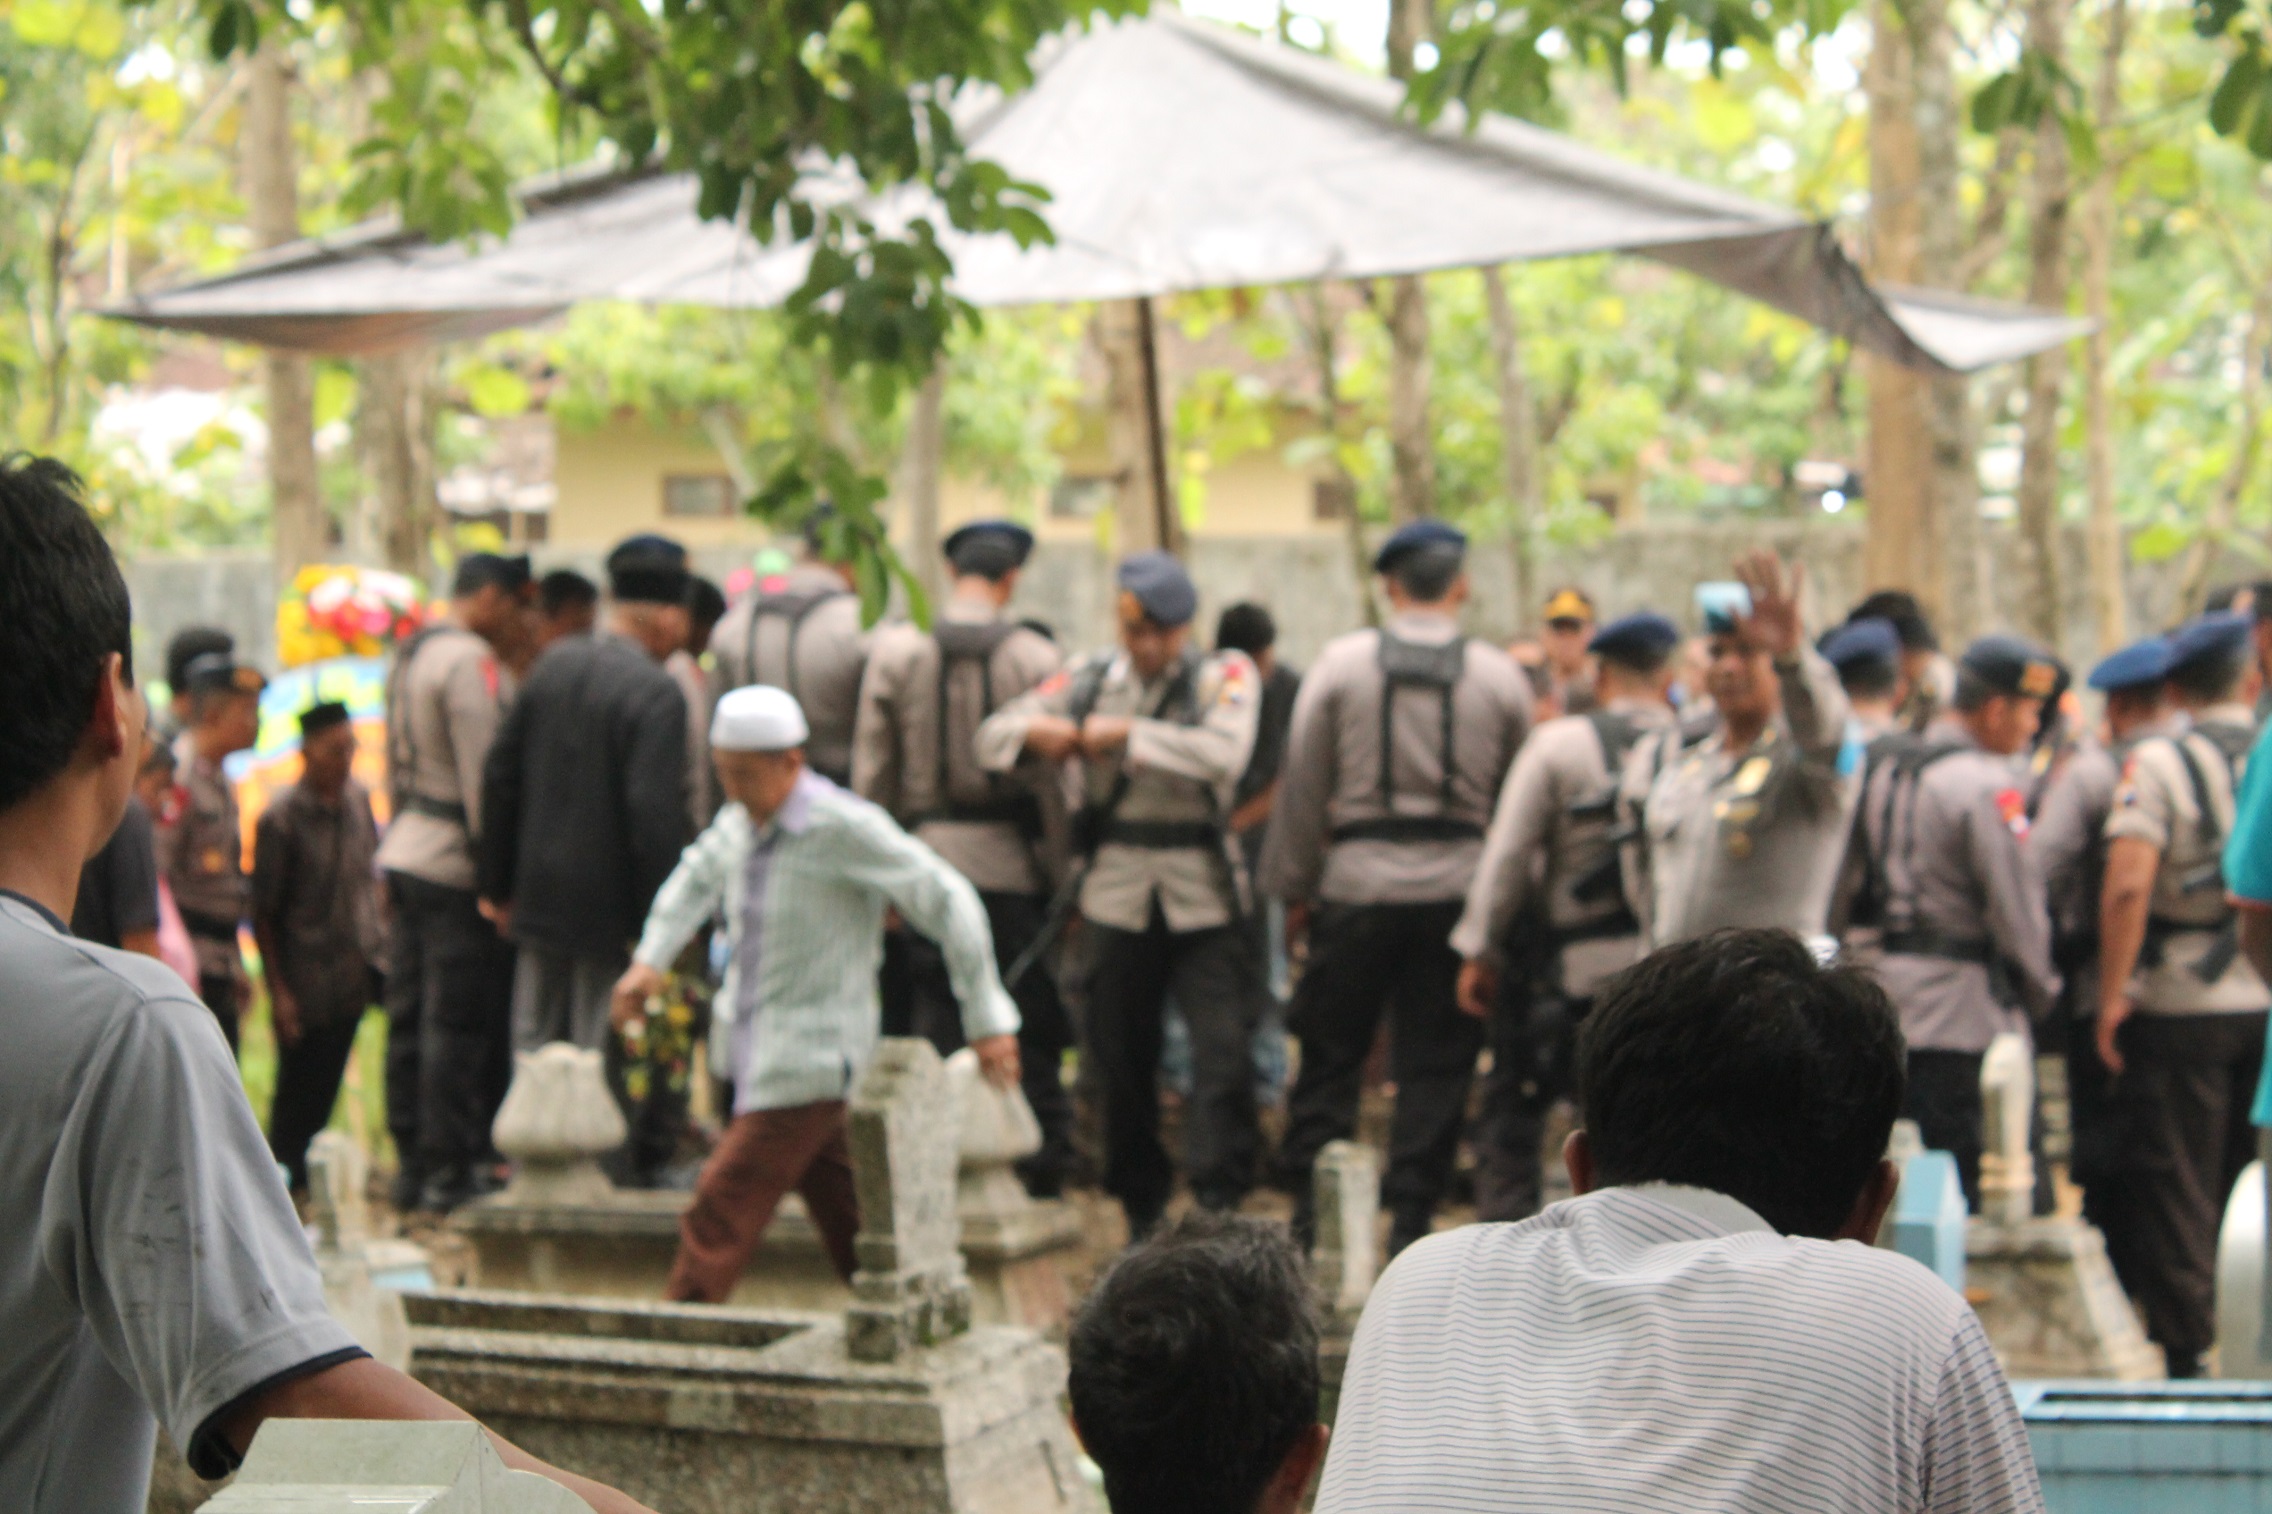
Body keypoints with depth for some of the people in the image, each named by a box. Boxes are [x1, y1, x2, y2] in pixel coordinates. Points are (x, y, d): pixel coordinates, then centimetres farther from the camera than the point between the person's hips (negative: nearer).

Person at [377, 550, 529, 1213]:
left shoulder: (410, 656, 16)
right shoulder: (474, 662, -14)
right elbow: (485, 778, -17)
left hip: (404, 854, 10)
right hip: (456, 870, -10)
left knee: (411, 1020, 11)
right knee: (460, 1026, -5)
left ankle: (412, 1165, 16)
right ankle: (451, 1171, -2)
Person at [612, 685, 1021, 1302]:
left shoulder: (843, 827, -17)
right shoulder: (739, 822, 5)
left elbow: (949, 901, -14)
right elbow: (696, 879, 28)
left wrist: (988, 1020, -12)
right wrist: (650, 959, 15)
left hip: (809, 1063, -7)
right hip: (755, 1053, 7)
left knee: (720, 1211, -9)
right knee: (846, 1214, 14)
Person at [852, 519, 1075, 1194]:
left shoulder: (894, 650, 1)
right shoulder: (1036, 659, -4)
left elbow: (871, 772, 2)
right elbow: (1056, 776, -3)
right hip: (1013, 862, -1)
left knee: (935, 1020, 6)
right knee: (1029, 1028, 7)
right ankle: (1042, 1169, 11)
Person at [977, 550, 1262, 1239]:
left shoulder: (1226, 676, -2)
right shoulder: (1091, 679, 8)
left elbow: (1224, 755, -22)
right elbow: (992, 735, 10)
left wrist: (1128, 733, -18)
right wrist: (1038, 731, -13)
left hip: (1201, 893, -3)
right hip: (1118, 893, 3)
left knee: (1223, 1048, -14)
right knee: (1123, 1060, 9)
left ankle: (1219, 1202, -8)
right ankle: (1142, 1210, 23)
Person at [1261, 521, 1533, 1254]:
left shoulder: (1340, 664, -2)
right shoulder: (1501, 677, 0)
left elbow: (1302, 786, 0)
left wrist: (1292, 887, 8)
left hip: (1358, 883, 0)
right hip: (1460, 886, 1)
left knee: (1330, 1054, 9)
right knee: (1436, 1064, 7)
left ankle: (1309, 1212, 10)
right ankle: (1411, 1215, 7)